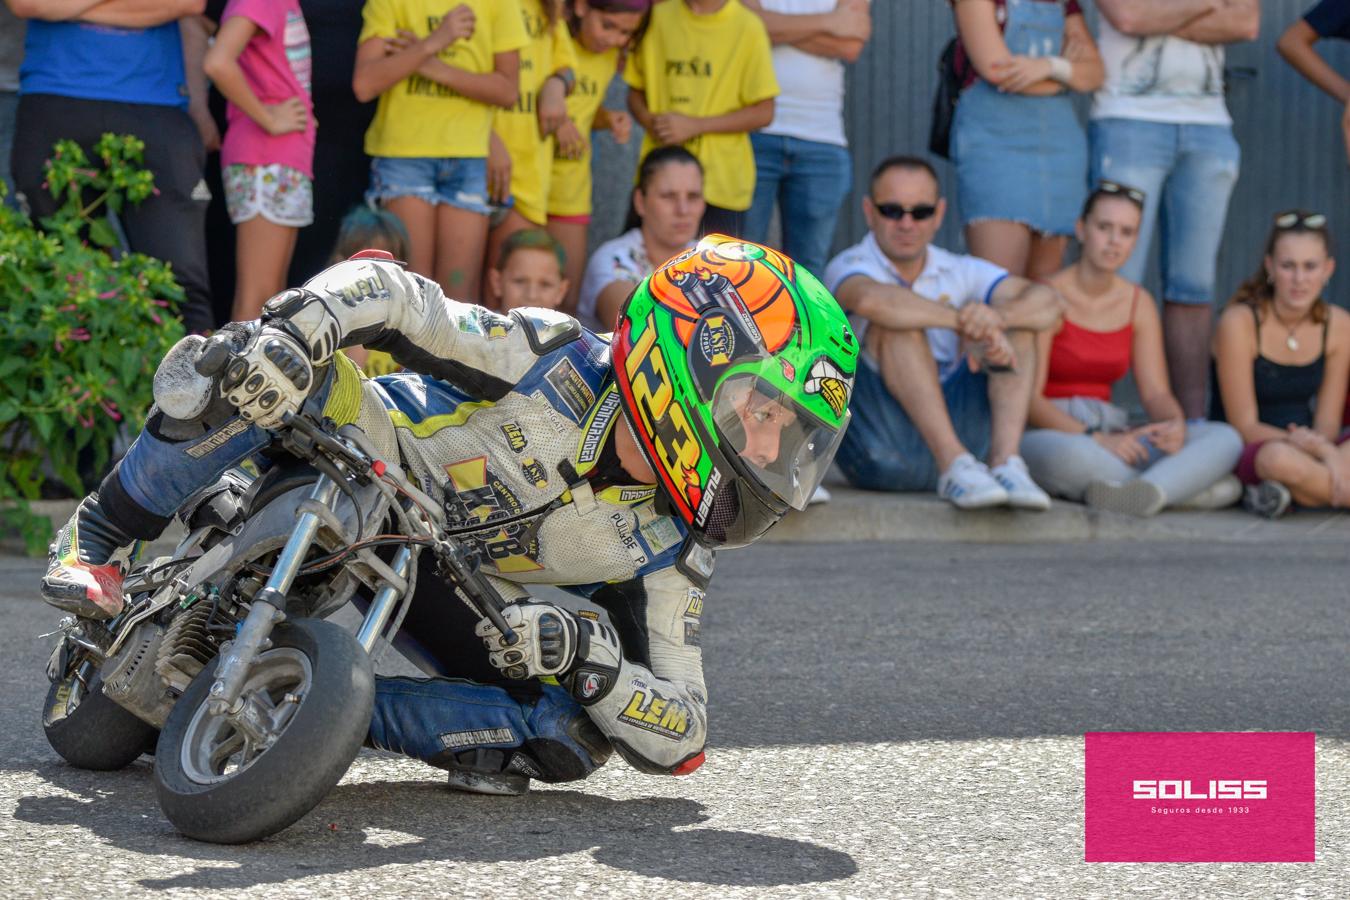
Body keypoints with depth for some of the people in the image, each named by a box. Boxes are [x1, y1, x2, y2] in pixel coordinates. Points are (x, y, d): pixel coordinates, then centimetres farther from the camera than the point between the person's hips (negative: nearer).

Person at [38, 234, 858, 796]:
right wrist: (298, 327, -49)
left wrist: (590, 657, -38)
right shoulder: (552, 359, -28)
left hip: (447, 590, 4)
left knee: (569, 738, -17)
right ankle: (102, 538, -12)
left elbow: (680, 739, -17)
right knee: (232, 373, -34)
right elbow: (389, 294, -26)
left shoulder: (671, 547, -17)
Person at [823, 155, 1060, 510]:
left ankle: (1006, 463, -25)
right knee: (898, 322, -24)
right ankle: (955, 465, -37)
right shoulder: (848, 267, -3)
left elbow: (1048, 304, -5)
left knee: (1019, 320, -5)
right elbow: (869, 300, -31)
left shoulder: (959, 272, 11)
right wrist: (965, 322, -35)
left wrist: (998, 317, -27)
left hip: (952, 425, 5)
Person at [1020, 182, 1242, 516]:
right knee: (1071, 455, -44)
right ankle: (1189, 486, -27)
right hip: (1048, 434, -6)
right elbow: (1029, 398, -15)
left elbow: (1156, 393, 5)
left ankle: (1146, 492, -44)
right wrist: (1096, 439, -27)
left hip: (1110, 437, 6)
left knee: (1226, 439, -17)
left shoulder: (1138, 304, 11)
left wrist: (1176, 424, -19)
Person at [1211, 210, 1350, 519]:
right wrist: (1321, 449, -26)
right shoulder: (1239, 322, -12)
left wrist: (1319, 446, -22)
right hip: (1243, 456, -5)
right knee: (1280, 457, -41)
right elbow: (1244, 427, -13)